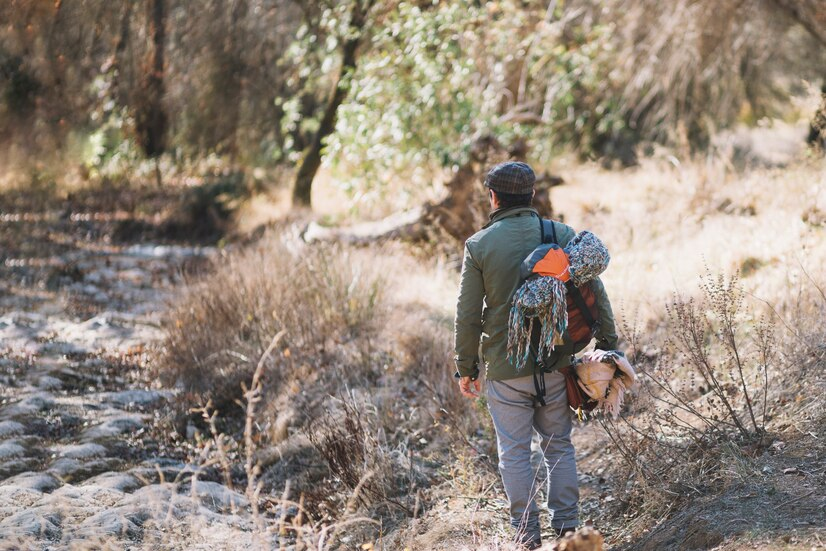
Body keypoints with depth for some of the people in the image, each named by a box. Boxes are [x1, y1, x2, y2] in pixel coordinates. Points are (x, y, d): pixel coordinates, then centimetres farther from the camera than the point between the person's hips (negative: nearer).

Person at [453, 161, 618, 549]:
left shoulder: (479, 245, -6)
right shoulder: (561, 234, -1)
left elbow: (468, 316, -4)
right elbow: (594, 292, 0)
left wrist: (465, 367, 6)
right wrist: (608, 343, 10)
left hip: (505, 370, -2)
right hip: (555, 364, 2)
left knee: (515, 453, 6)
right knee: (559, 445, 14)